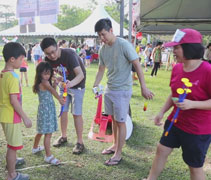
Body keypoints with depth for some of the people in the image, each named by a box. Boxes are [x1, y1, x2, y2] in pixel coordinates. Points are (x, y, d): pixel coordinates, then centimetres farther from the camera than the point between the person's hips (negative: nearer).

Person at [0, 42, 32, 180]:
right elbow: (14, 101, -24)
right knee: (14, 146, 4)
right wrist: (25, 118, -16)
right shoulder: (13, 78, -22)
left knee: (12, 144, 27)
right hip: (12, 116, -9)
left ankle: (12, 161, 48)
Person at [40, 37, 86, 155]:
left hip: (77, 85, -6)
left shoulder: (69, 55, -33)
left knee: (77, 113, -7)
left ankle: (80, 142, 2)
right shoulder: (48, 60, -15)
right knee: (63, 111, 12)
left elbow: (81, 74, -42)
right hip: (64, 84, 6)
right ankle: (64, 136, 30)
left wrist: (71, 83, -61)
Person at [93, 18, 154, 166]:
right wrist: (95, 86, 4)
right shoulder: (103, 48, 5)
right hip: (109, 89, 7)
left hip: (122, 90, -7)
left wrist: (144, 88, -22)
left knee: (120, 122, 0)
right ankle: (116, 145, 36)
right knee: (114, 119, 18)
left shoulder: (124, 45, -16)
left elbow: (137, 65, -17)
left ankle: (118, 154, 11)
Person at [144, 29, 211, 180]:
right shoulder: (177, 68, -1)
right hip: (175, 122, 7)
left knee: (195, 166, 10)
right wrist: (162, 112, 7)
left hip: (198, 129, -6)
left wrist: (192, 104, -32)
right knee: (161, 150, 17)